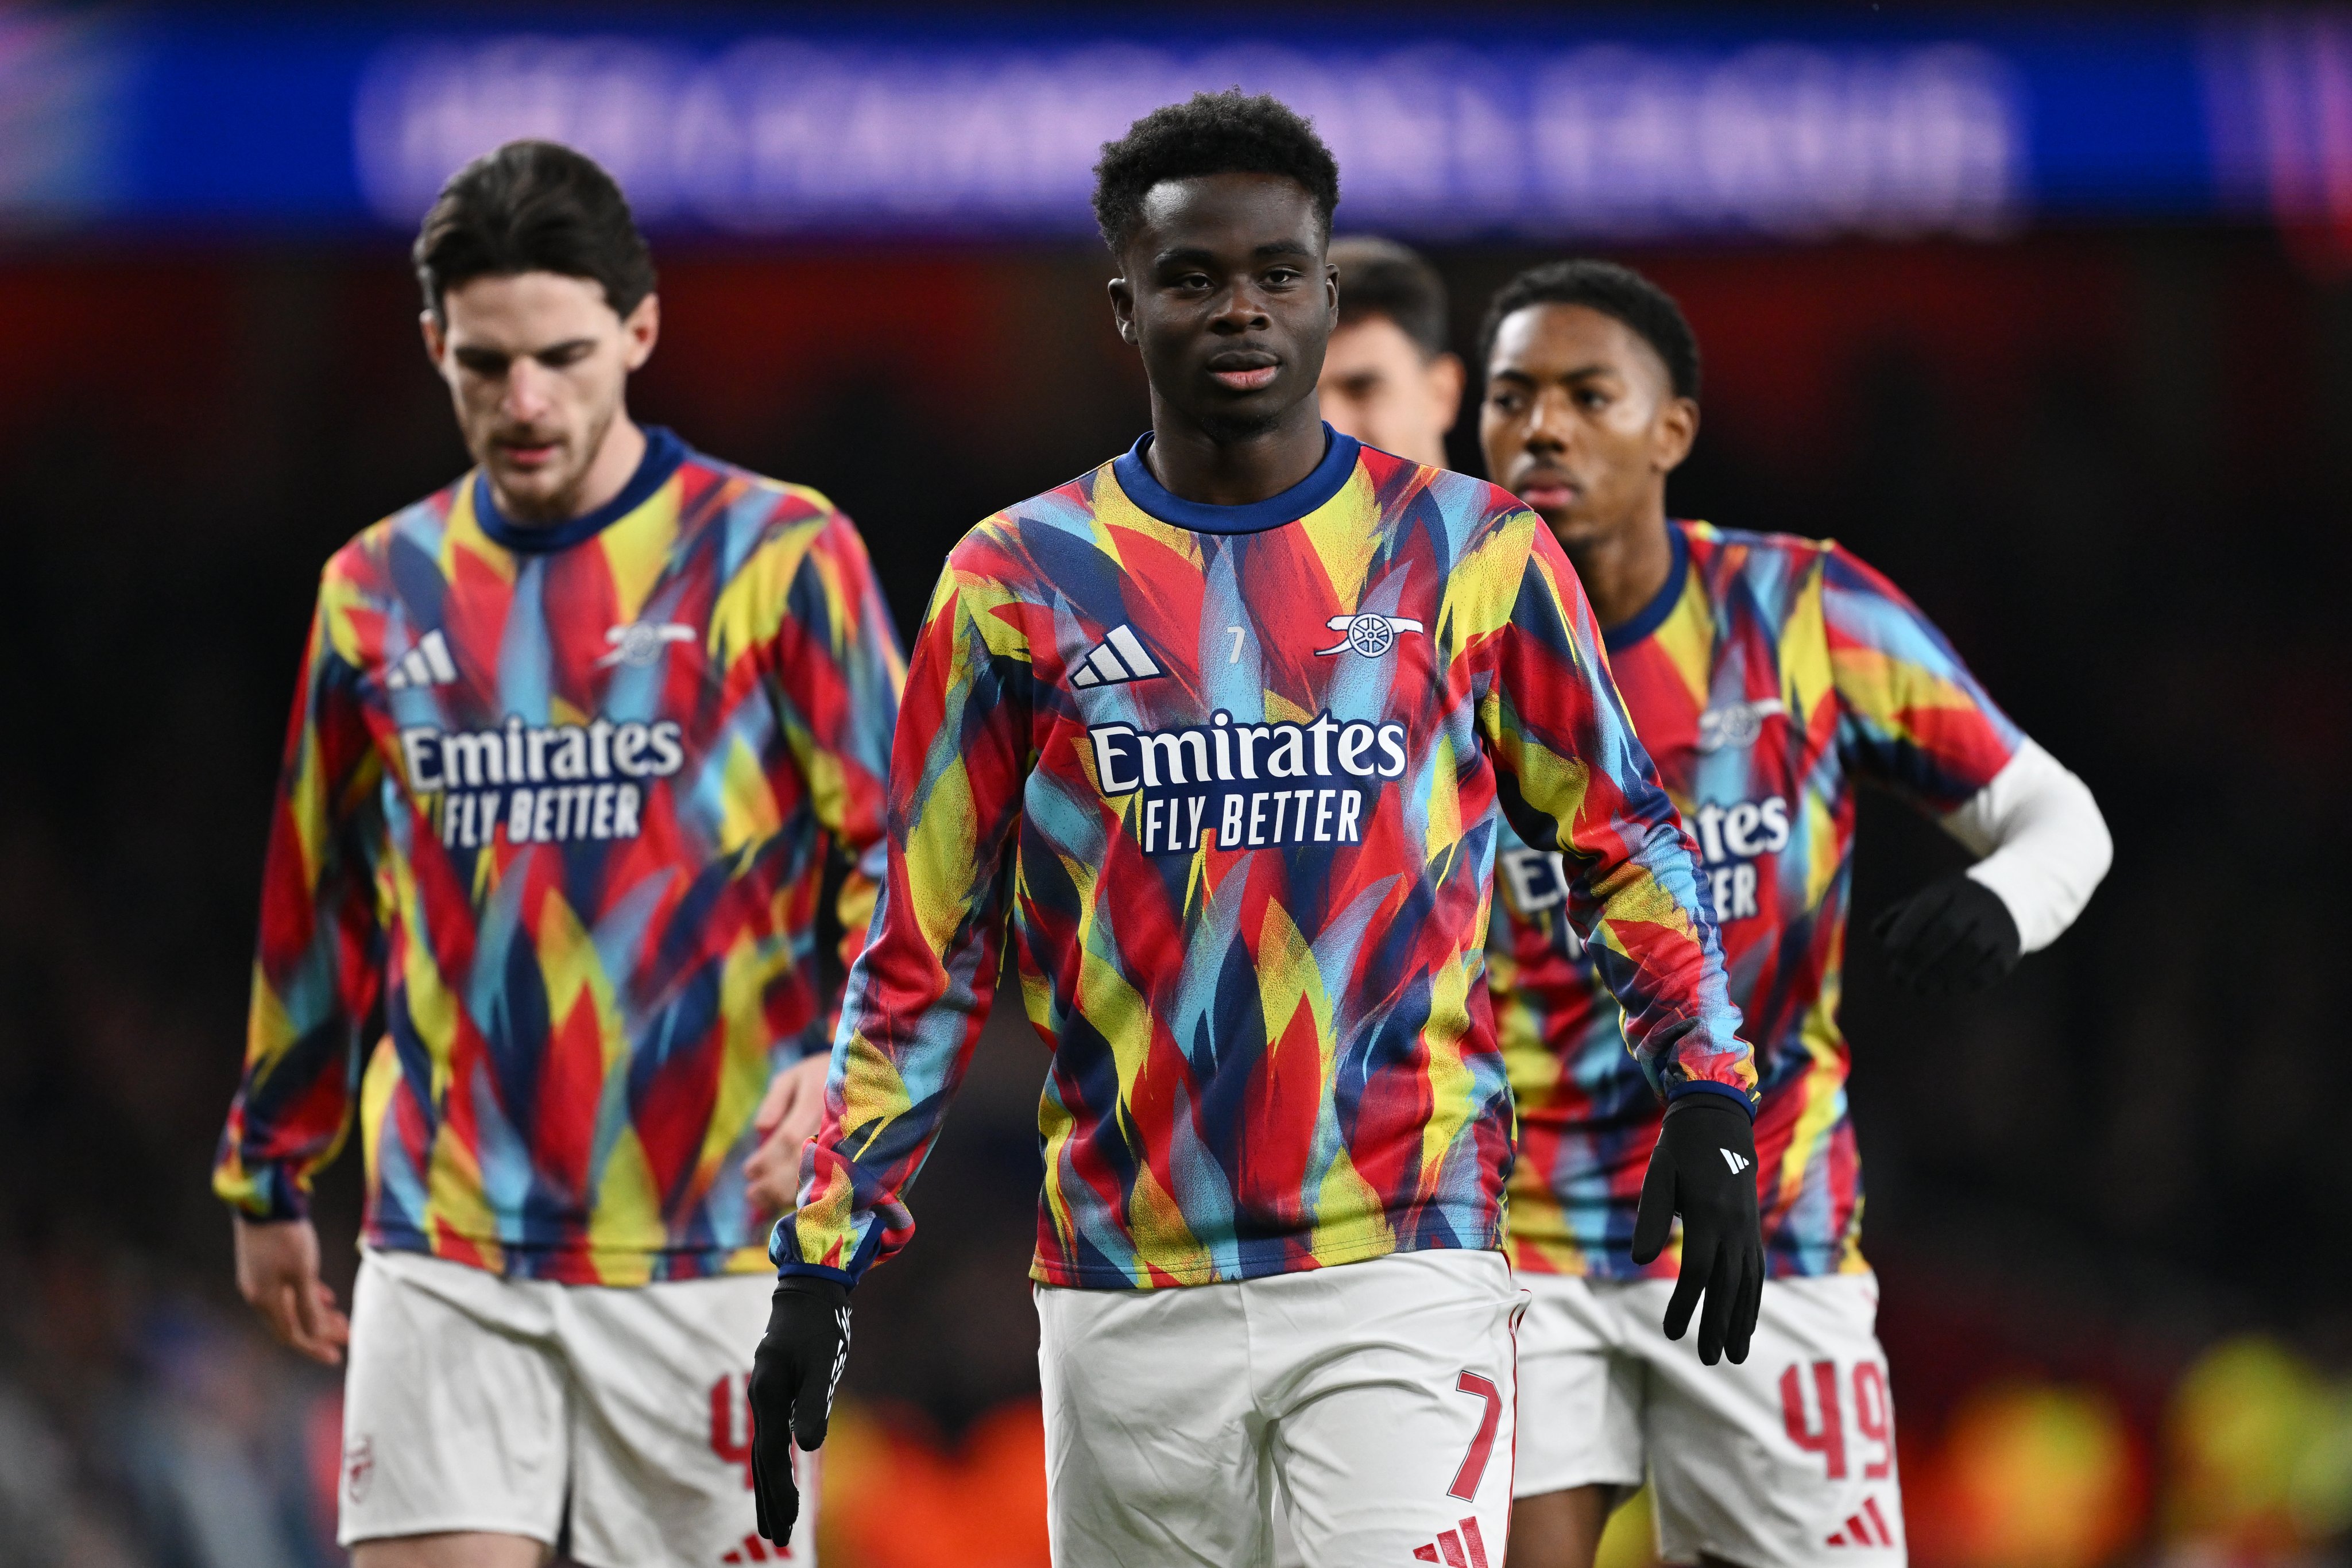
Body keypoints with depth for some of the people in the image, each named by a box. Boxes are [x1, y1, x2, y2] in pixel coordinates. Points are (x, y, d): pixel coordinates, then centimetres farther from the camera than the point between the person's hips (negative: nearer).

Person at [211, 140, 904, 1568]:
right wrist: (270, 1176, 23)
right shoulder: (380, 590, 10)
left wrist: (839, 1063, -20)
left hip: (703, 1247, -3)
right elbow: (321, 904, 19)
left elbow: (898, 852, -3)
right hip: (445, 1250, 3)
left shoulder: (779, 555, -2)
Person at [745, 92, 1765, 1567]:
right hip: (1125, 1303, 2)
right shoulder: (1018, 583, 5)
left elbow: (1626, 840, 13)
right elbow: (924, 960, 9)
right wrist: (819, 1266, 5)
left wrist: (1709, 1112, 1)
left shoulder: (1471, 554, 4)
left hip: (1403, 1276, -2)